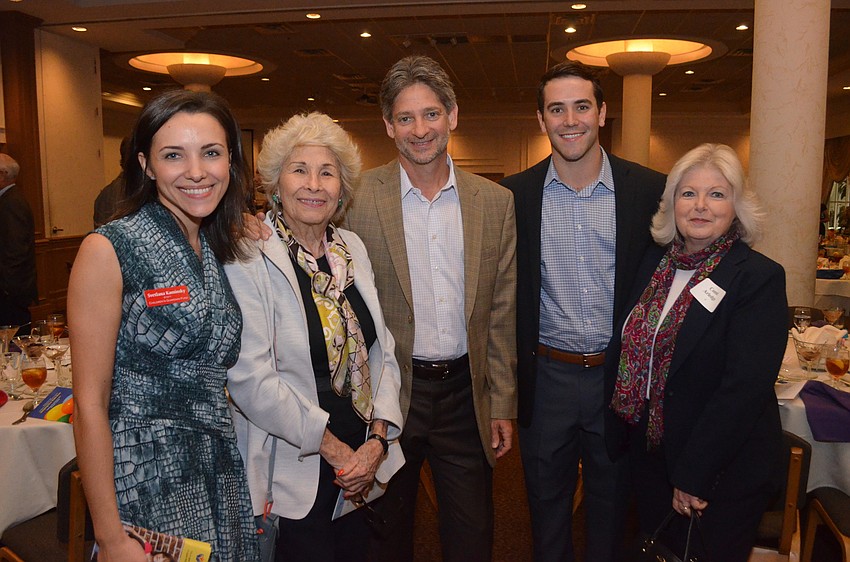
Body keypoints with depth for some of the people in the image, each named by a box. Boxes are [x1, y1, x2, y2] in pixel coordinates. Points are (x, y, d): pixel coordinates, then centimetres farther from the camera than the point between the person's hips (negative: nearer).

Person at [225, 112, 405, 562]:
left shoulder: (353, 248, 5)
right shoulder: (248, 257, -13)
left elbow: (382, 352, 4)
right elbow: (250, 377, -18)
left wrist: (377, 440, -7)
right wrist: (332, 447, -14)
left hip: (365, 459, 6)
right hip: (291, 468, -5)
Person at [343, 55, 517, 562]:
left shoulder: (495, 202, 1)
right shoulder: (358, 198, -7)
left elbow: (501, 314, 4)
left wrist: (503, 405, 3)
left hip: (466, 394, 2)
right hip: (388, 395, -1)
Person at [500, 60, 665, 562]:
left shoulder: (650, 190, -5)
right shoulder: (516, 194, -3)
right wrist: (511, 377, -2)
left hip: (621, 378, 0)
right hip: (546, 376, 0)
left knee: (612, 502, 19)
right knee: (547, 502, 18)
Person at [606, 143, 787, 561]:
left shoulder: (760, 278, -16)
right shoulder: (655, 262, 2)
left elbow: (744, 388, -21)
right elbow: (624, 347, 7)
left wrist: (693, 475, -19)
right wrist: (622, 431, 2)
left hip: (725, 470, -5)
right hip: (651, 453, 5)